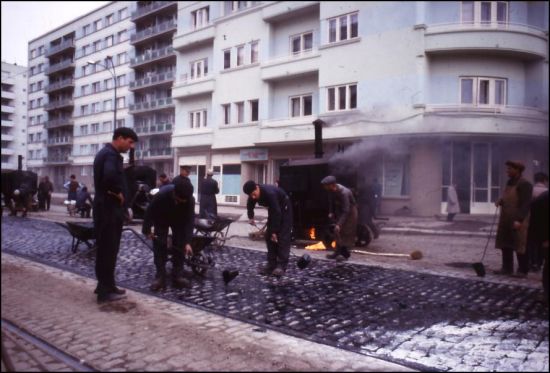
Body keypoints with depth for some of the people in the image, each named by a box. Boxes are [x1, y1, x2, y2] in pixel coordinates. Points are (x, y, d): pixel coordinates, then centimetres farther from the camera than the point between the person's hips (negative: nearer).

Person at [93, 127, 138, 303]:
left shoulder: (105, 153, 18)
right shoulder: (111, 154, -16)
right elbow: (110, 176, -36)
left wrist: (117, 192, 4)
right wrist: (118, 193, -19)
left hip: (106, 207, 10)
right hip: (109, 209, -10)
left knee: (106, 249, 16)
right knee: (108, 250, -3)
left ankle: (105, 286, 26)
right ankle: (105, 291, 6)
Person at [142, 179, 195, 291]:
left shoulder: (190, 199, -35)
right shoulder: (161, 195, -40)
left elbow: (189, 220, -30)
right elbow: (150, 211, -24)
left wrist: (187, 242, -35)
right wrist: (147, 230, -16)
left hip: (179, 219, 1)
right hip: (161, 219, -1)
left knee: (179, 245, -5)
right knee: (159, 246, -8)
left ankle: (177, 276, 1)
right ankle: (160, 277, -4)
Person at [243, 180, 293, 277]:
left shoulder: (269, 193, -39)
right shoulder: (253, 193, -17)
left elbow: (277, 213, -34)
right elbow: (250, 206, 5)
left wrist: (274, 231, -30)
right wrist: (251, 217, -12)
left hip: (284, 208, -7)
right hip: (273, 208, 7)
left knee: (283, 236, -13)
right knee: (269, 235, 0)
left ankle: (281, 265, -13)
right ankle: (271, 264, 4)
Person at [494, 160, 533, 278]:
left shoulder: (524, 184, -12)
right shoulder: (509, 182, 15)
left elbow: (525, 204, -18)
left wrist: (519, 220, -24)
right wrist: (500, 201, 3)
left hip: (517, 221, -9)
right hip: (506, 220, 9)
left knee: (519, 246, -2)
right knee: (505, 245, 12)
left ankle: (523, 270, 7)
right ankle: (507, 268, 22)